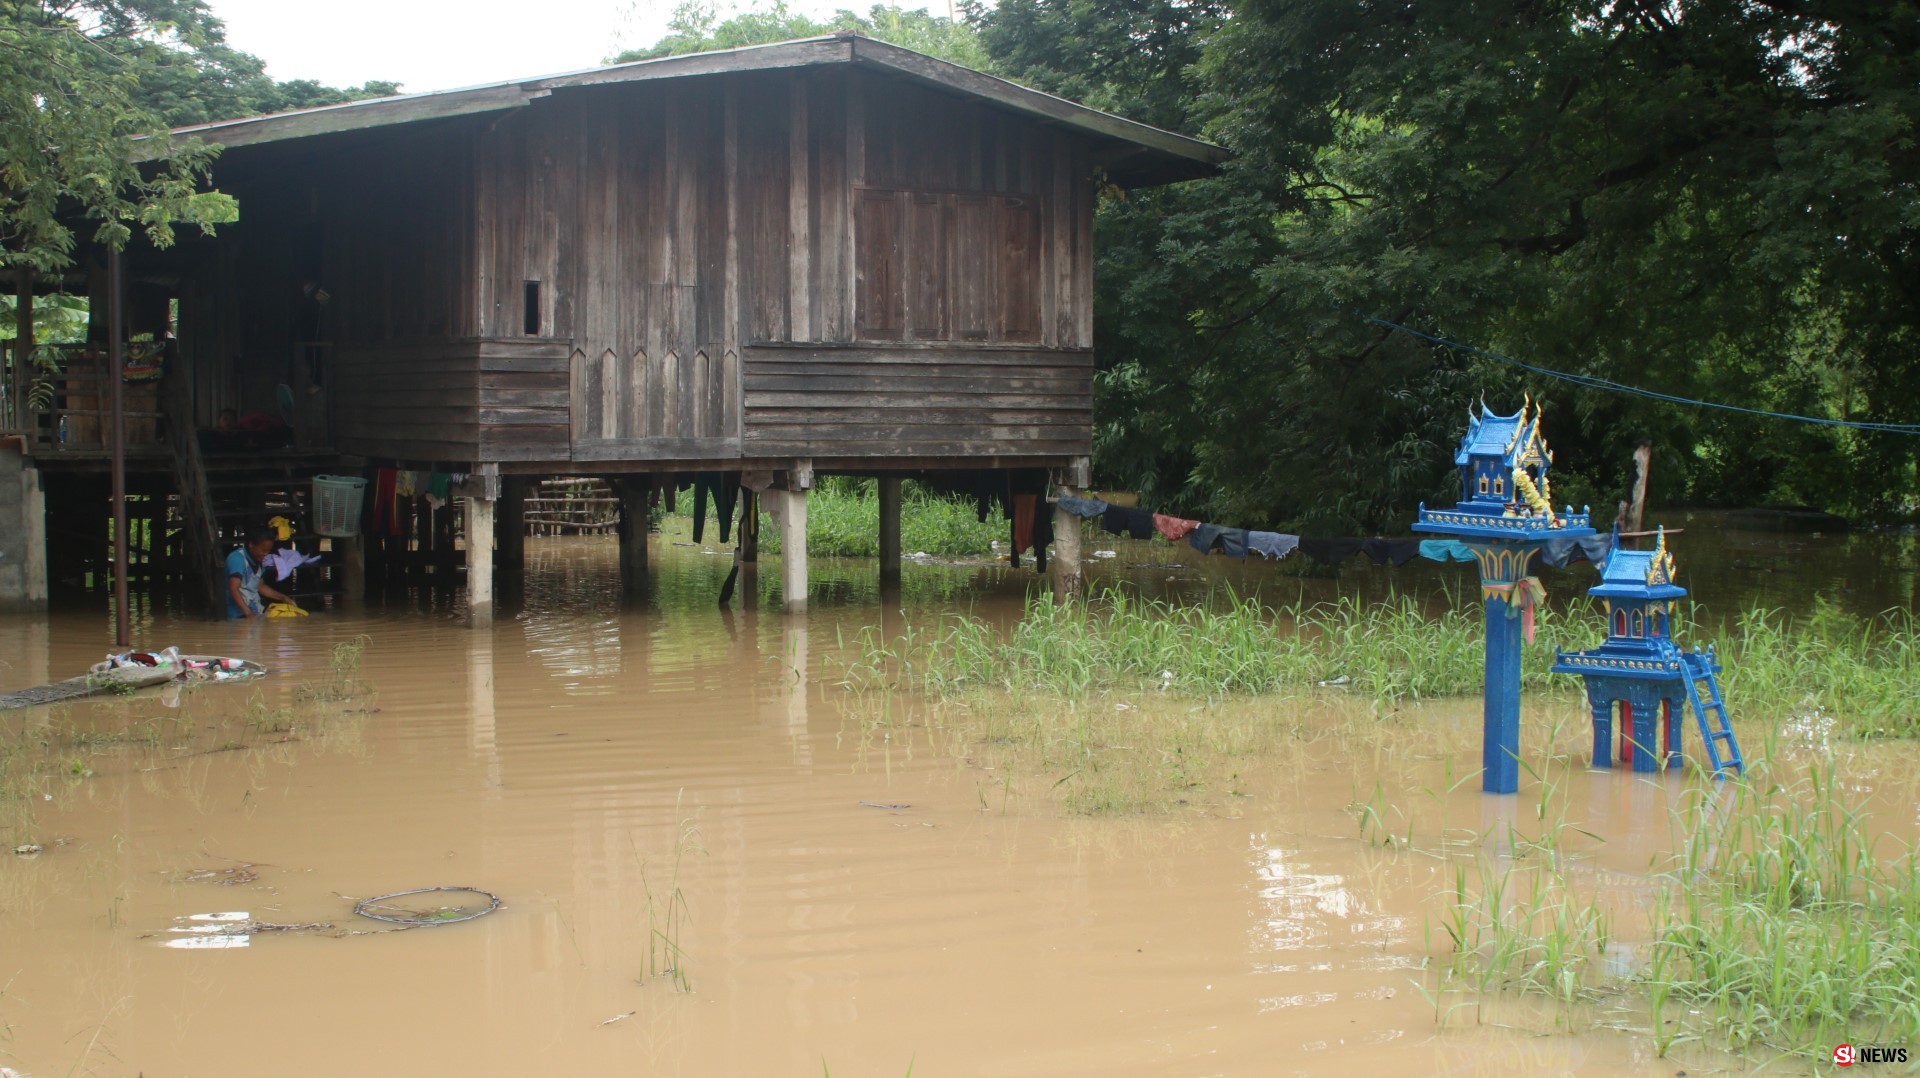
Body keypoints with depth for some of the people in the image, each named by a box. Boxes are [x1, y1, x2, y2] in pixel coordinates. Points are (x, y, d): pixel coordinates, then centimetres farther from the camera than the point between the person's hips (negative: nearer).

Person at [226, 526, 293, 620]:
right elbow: (233, 589, -24)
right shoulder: (237, 558, -13)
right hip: (240, 614, -9)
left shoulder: (257, 561, 15)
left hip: (256, 610, 9)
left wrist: (283, 598, 20)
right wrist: (248, 614, -32)